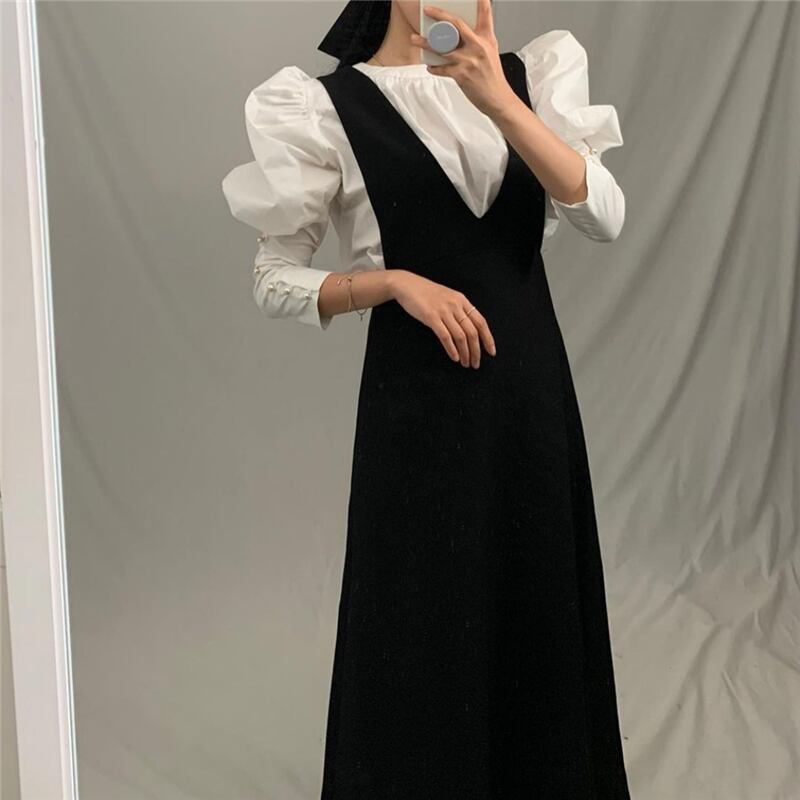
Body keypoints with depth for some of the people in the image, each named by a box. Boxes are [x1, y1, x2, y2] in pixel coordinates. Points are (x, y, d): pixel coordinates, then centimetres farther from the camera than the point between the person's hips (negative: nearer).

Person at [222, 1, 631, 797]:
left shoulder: (527, 74, 5)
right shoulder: (330, 106, -5)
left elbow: (604, 215, -11)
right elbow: (275, 282, -3)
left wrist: (496, 98, -22)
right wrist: (396, 282, -17)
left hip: (533, 382, 4)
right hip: (417, 398, -3)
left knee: (540, 615, 14)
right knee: (424, 627, 6)